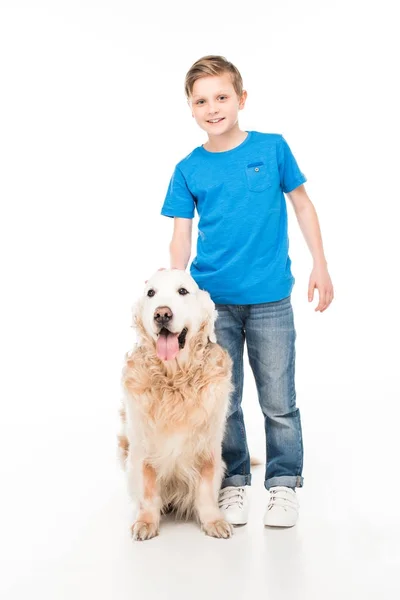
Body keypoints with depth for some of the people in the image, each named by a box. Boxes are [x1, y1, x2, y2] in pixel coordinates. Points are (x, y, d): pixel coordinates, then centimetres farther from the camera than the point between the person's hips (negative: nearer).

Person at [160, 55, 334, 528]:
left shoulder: (272, 148, 0)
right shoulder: (188, 169, 3)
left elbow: (302, 206, 8)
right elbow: (181, 238, 3)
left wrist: (320, 267, 5)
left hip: (270, 299, -1)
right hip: (212, 301, 1)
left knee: (279, 401, 5)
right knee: (222, 401, 9)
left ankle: (284, 483, 22)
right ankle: (233, 482, 25)